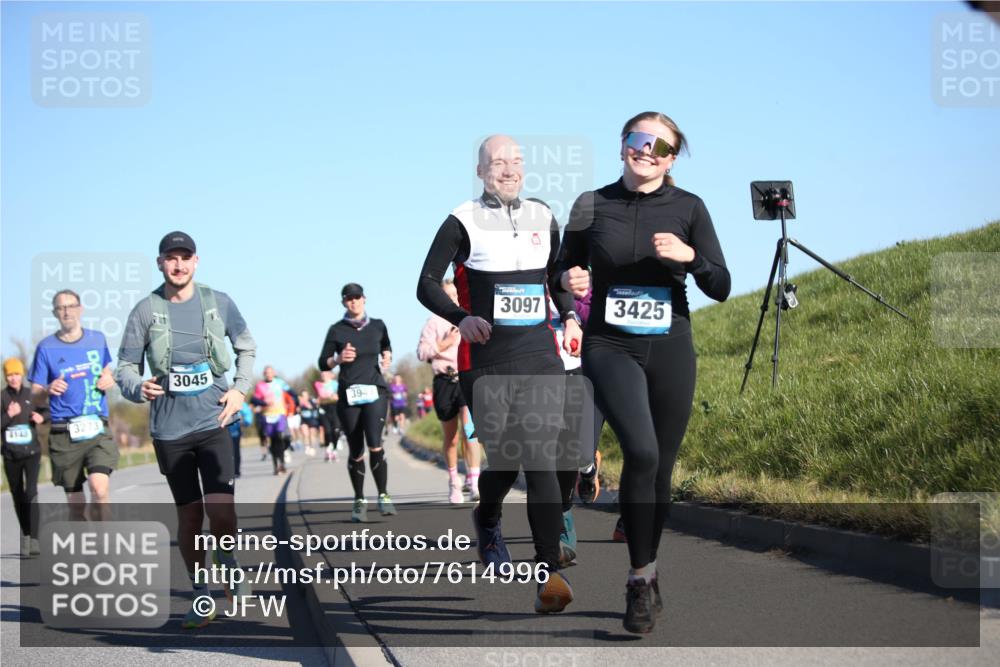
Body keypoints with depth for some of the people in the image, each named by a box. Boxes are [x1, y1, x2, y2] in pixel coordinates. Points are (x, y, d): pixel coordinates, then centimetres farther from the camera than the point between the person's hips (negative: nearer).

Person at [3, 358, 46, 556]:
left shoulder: (31, 395, 2)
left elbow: (44, 411, 17)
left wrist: (41, 417, -4)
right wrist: (9, 415, -22)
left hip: (31, 452, -1)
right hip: (11, 454, 1)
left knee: (31, 492, -18)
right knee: (18, 497, 11)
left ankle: (34, 540, -20)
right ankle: (25, 535, 29)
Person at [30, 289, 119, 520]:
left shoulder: (97, 339, 7)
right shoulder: (46, 348, 0)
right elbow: (34, 393, 3)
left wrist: (109, 380, 1)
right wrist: (48, 389, -20)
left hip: (98, 429, 0)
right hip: (64, 434, 0)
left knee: (99, 487, -22)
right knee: (75, 502, 7)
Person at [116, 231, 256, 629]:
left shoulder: (218, 303, 2)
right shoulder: (146, 311, 0)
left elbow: (246, 347, 16)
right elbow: (125, 366, 4)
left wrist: (240, 388, 1)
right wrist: (139, 388, -17)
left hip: (215, 421, 0)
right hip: (169, 428, 1)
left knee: (220, 508, -15)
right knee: (188, 514, 5)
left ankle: (227, 563, 17)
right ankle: (200, 597, 20)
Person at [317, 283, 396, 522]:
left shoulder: (377, 326, 9)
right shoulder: (337, 330, 4)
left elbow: (386, 347, 29)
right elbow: (323, 363, 4)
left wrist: (387, 357, 7)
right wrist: (339, 359, -15)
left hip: (374, 391, 0)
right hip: (349, 394, 0)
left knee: (375, 444, -18)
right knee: (356, 451, 3)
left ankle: (384, 496, -9)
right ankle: (359, 501, 15)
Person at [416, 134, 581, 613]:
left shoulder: (543, 218, 13)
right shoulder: (463, 222, 0)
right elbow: (427, 284, -2)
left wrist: (569, 315, 10)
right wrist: (461, 318, -19)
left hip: (540, 355, 3)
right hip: (486, 358, -3)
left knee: (541, 461, -8)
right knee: (503, 459, -1)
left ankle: (549, 574, -13)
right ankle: (487, 521, 35)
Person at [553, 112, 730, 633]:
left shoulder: (688, 208, 2)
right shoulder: (591, 206, 3)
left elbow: (720, 288, 0)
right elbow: (561, 271, 14)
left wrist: (689, 256, -19)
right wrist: (568, 279, -9)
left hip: (669, 349, 2)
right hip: (610, 347, -2)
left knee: (660, 468, 6)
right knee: (641, 451, -24)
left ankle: (645, 578, 26)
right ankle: (641, 578, -12)